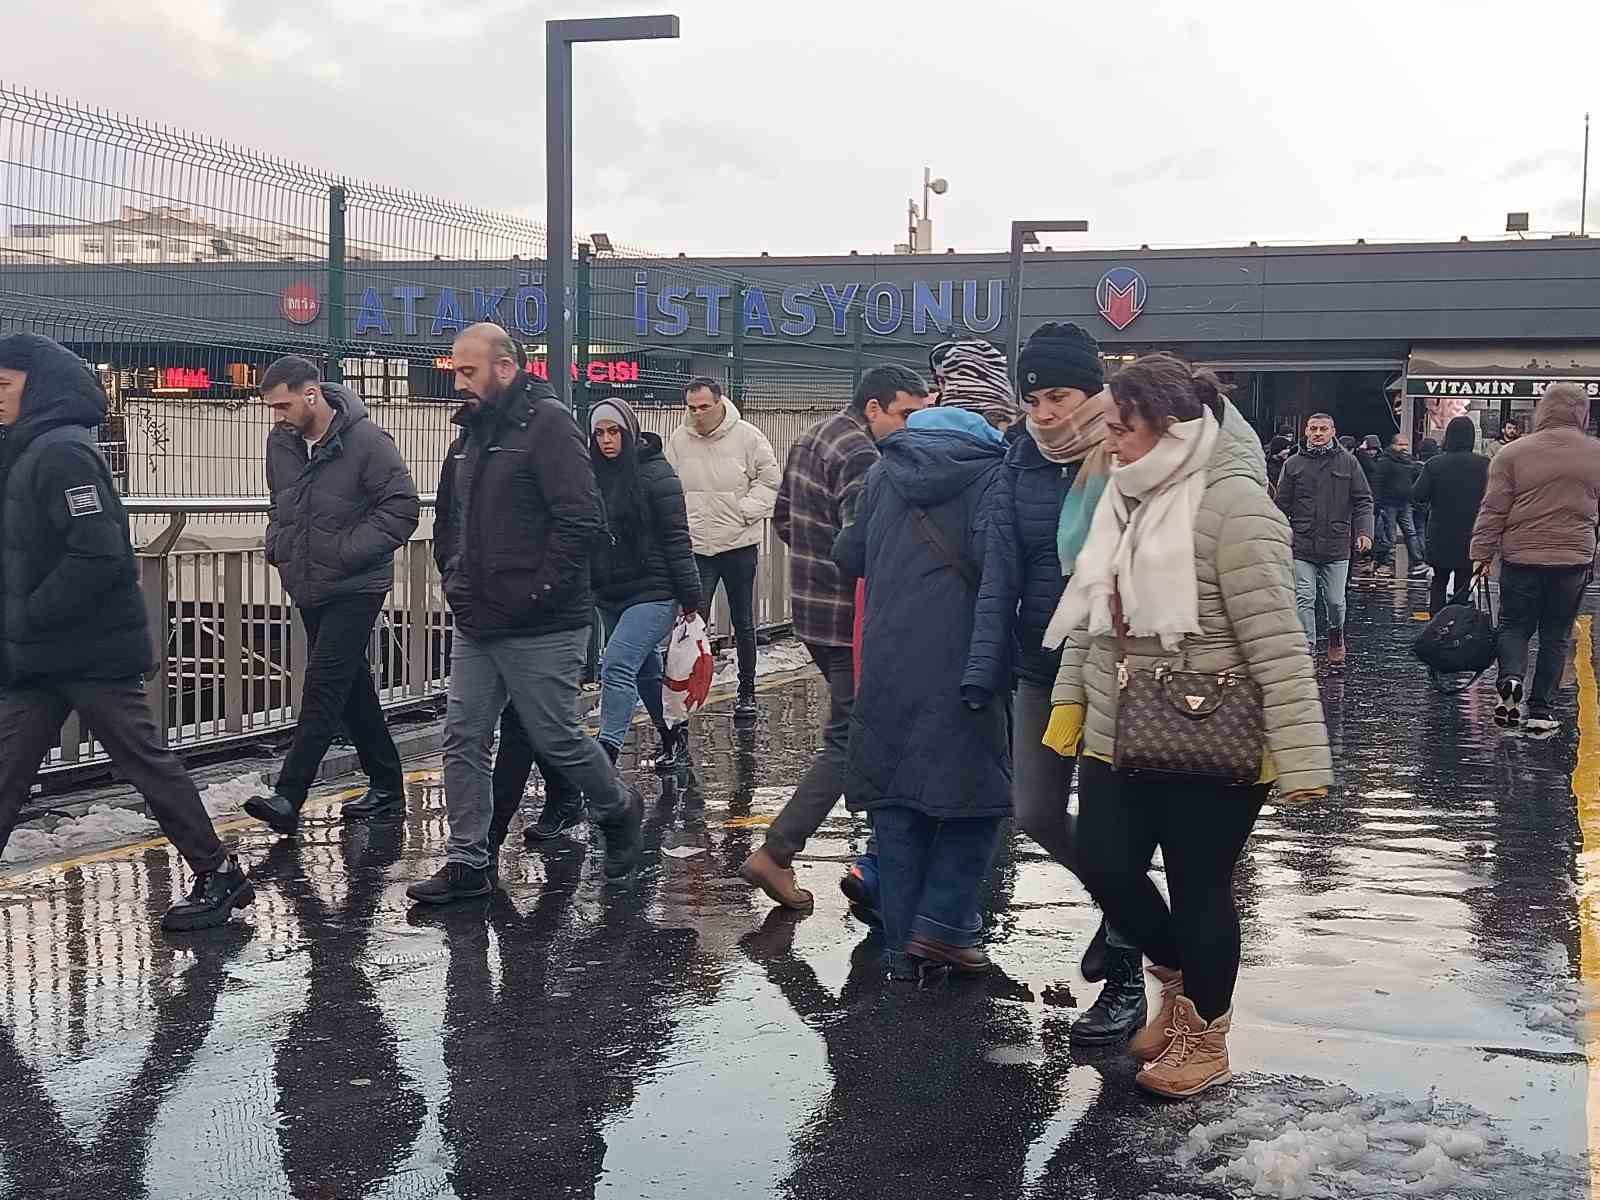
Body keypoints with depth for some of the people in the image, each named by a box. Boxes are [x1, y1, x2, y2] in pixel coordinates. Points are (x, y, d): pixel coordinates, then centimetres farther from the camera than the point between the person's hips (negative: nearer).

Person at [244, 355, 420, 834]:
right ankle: (386, 787, 24)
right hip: (308, 587, 7)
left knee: (324, 686, -12)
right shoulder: (281, 441, 4)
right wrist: (277, 544, 6)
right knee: (352, 687, 13)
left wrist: (349, 551, -21)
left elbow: (402, 507, -16)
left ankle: (289, 796, -13)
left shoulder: (366, 441, -16)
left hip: (355, 588, -7)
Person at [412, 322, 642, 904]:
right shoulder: (471, 434, 14)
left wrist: (539, 593, -19)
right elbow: (448, 518, 27)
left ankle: (619, 810, 30)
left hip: (541, 630, -8)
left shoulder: (547, 424, -12)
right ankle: (467, 864, 13)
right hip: (475, 626, 8)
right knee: (463, 742, 6)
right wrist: (453, 578, 13)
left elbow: (582, 522, -21)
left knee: (557, 740, 4)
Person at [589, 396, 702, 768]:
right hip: (609, 594, 7)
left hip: (652, 591, -7)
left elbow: (676, 537, -11)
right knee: (645, 670, 18)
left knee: (617, 665, -19)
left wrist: (689, 596, -12)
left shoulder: (655, 473, -9)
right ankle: (673, 739, 35)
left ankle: (606, 753, -21)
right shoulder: (596, 475, 9)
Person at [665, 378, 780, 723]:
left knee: (743, 623, 11)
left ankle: (746, 692, 24)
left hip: (739, 543, -1)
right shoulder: (678, 440, 1)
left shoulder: (747, 436, -6)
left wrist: (747, 511, -11)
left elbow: (769, 477, -1)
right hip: (696, 545, 1)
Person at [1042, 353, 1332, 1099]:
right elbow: (1090, 612, 17)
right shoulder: (1127, 499, 8)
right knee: (1105, 868, 8)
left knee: (1199, 891, 5)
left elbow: (1275, 641, -20)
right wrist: (1070, 700, 11)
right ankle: (1180, 981, 36)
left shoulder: (1233, 506, -18)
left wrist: (1299, 756, -22)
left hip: (1211, 750, -7)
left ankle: (1204, 1041, 27)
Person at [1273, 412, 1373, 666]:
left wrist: (1364, 532, -7)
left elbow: (1363, 501, 6)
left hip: (1337, 546, 0)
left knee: (1335, 601, 6)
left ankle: (1336, 638, 34)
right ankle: (1307, 648, 1)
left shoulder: (1348, 462, 6)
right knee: (1304, 600, -5)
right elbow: (1281, 505, 9)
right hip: (1301, 546, 0)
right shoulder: (1293, 464, 6)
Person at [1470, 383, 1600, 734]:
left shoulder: (1513, 453, -5)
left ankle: (1511, 678, -13)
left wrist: (1482, 553, 2)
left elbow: (1493, 510, -5)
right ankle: (1541, 709, 10)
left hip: (1521, 557, -1)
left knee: (1514, 625, 14)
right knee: (1555, 636, 11)